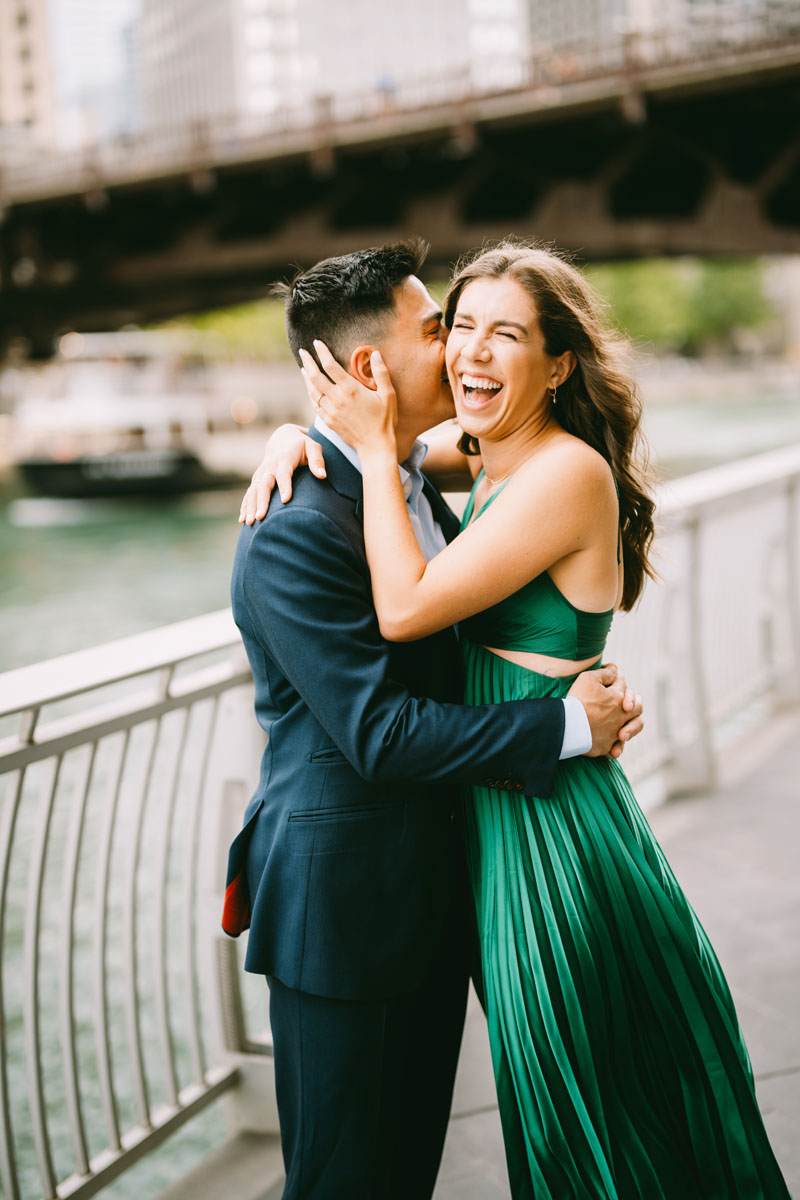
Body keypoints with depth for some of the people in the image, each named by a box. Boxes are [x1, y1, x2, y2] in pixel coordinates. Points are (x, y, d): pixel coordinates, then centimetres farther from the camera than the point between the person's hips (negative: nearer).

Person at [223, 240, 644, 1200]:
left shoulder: (416, 484, 7)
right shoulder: (293, 533, -22)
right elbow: (377, 732, -25)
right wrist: (565, 727, -20)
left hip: (431, 884, 8)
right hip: (340, 902, -8)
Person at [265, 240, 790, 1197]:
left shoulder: (570, 473, -20)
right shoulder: (494, 464, 7)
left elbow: (404, 609, -23)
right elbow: (337, 417, 22)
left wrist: (375, 445, -16)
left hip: (554, 823, -9)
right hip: (494, 811, 9)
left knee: (585, 1109, 9)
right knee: (549, 1098, 23)